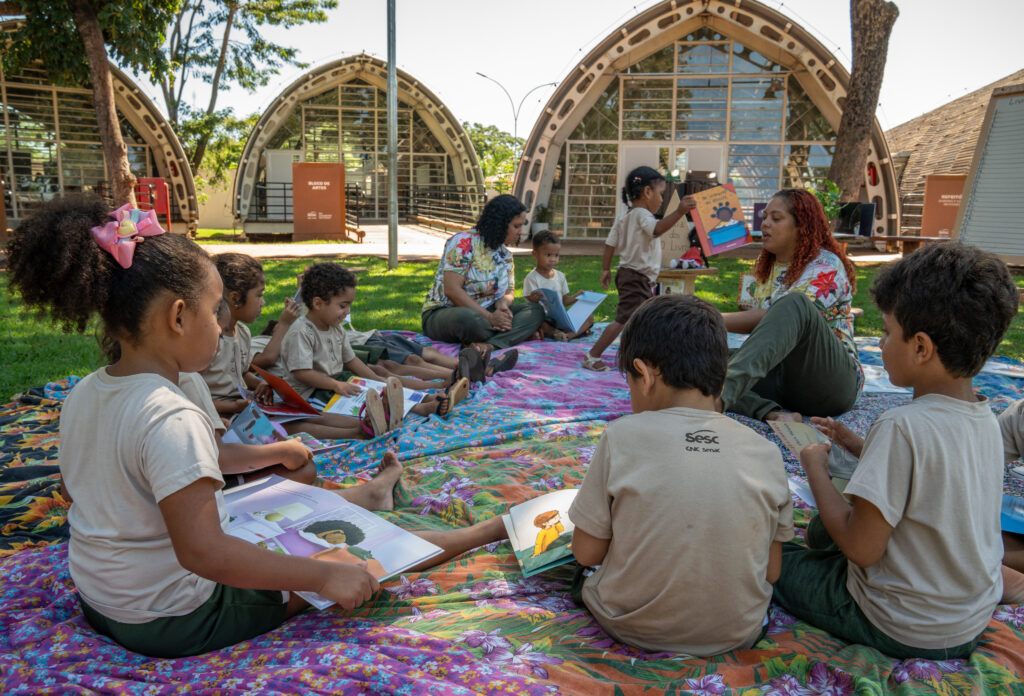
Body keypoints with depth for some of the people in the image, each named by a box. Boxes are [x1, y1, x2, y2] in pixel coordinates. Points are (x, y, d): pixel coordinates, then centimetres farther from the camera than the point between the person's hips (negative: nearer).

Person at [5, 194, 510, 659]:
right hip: (172, 622, -9)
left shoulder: (82, 395, -2)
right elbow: (202, 551, -33)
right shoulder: (171, 419, -31)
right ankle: (482, 533, 10)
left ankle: (369, 493, 47)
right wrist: (324, 577, -30)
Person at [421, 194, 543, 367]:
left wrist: (503, 303, -16)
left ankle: (487, 346, -37)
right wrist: (489, 317, -25)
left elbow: (509, 292, 11)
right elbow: (452, 290, -21)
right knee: (467, 317, -44)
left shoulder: (506, 254, 11)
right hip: (442, 313, -7)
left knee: (535, 310, -15)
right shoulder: (463, 242, -13)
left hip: (485, 316, 8)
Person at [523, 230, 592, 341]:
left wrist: (576, 296, -1)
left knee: (589, 317, -10)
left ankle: (570, 334, -38)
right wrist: (533, 299, -32)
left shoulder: (560, 276, 13)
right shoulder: (532, 278, -5)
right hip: (543, 318, -5)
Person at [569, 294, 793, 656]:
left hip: (632, 627, -3)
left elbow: (587, 552, -9)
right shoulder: (767, 453, -10)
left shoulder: (622, 437, -18)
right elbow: (771, 571, -1)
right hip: (736, 634, 4)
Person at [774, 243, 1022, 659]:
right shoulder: (985, 419, -4)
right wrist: (857, 445, 7)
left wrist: (815, 469, -13)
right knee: (820, 531, 25)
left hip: (901, 632, -8)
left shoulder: (903, 426, -30)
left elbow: (861, 548, -26)